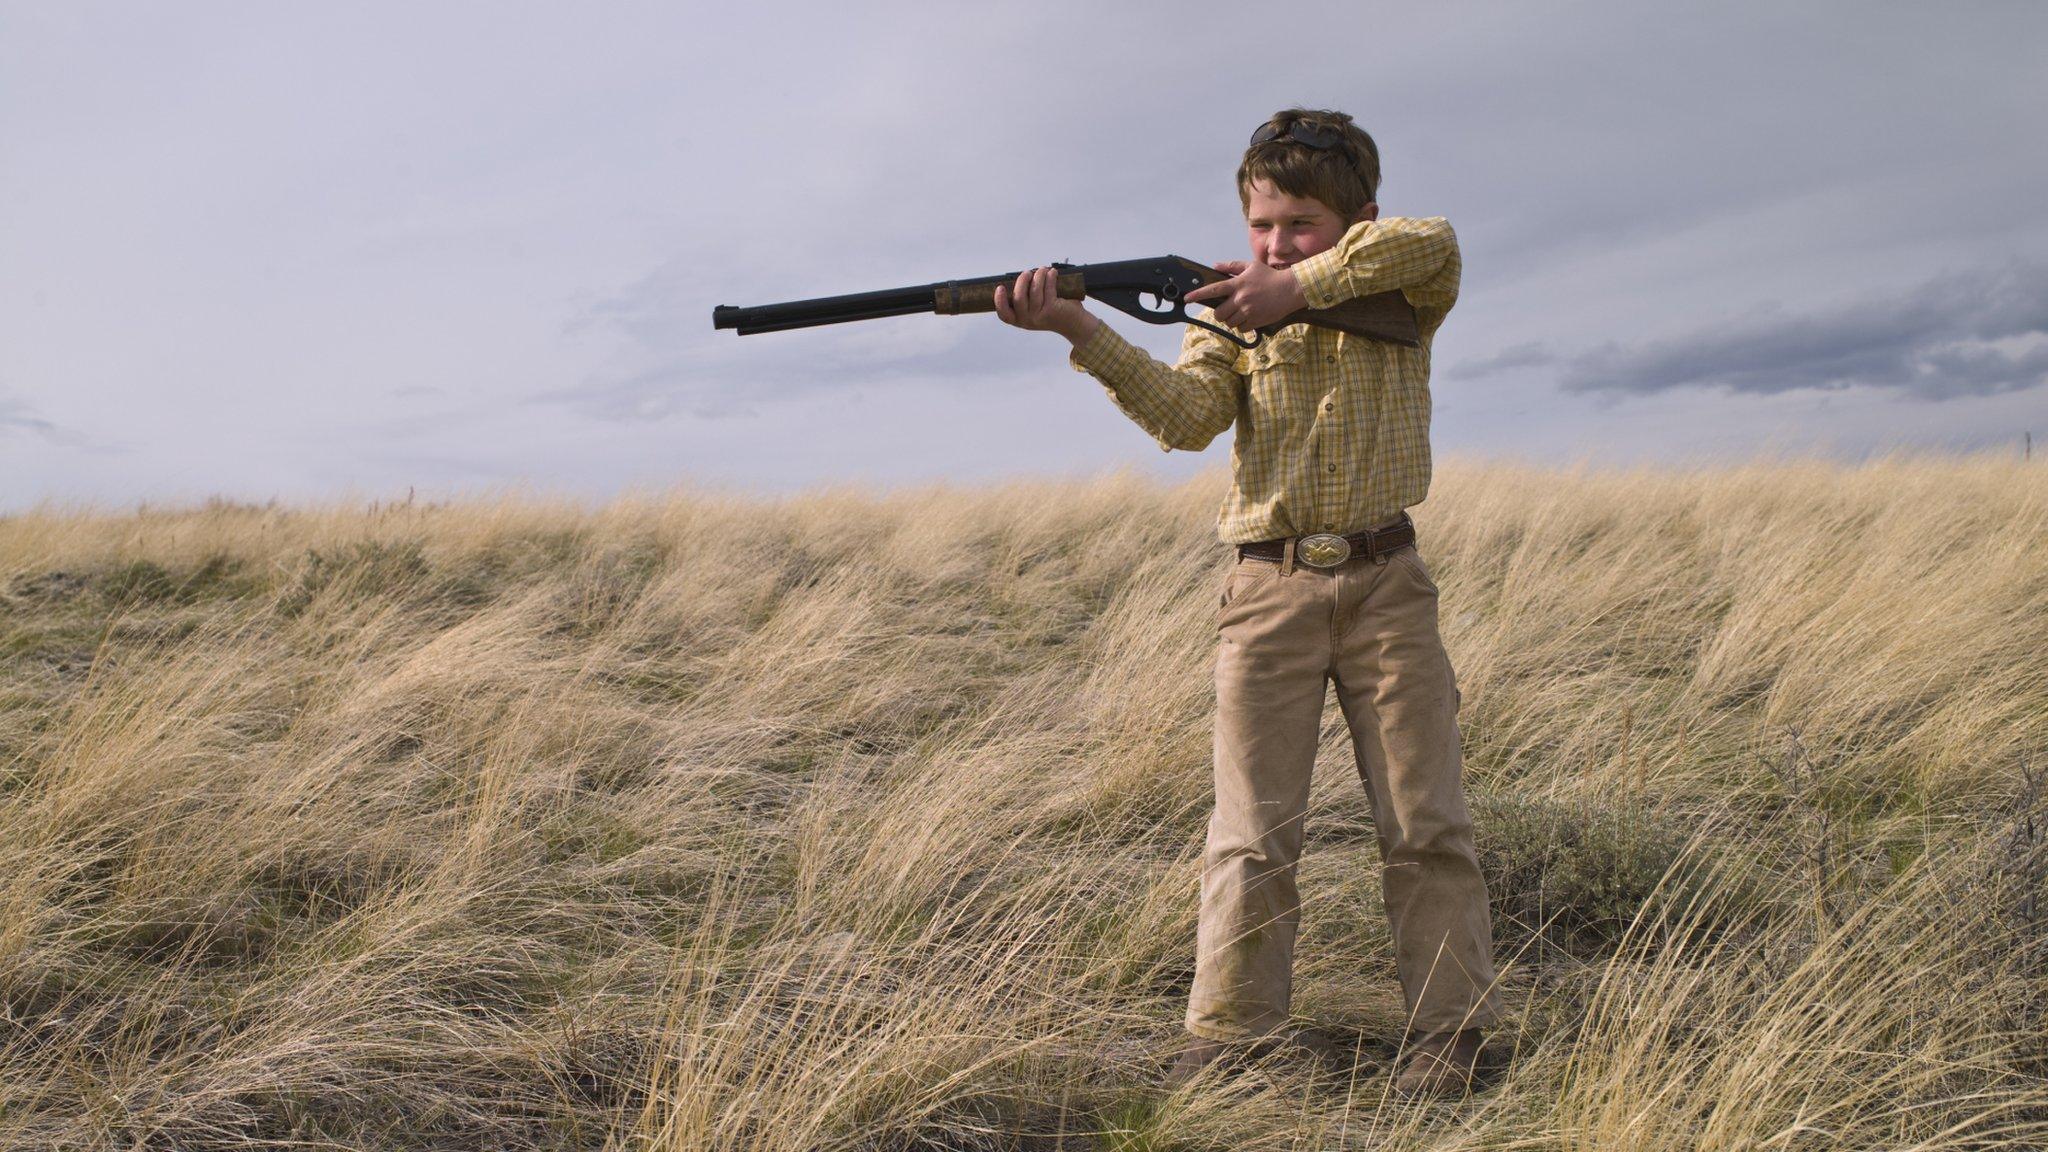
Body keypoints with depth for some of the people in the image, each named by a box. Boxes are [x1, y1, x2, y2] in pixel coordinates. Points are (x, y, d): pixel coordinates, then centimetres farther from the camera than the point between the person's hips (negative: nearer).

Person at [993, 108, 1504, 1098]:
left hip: (1385, 581, 0)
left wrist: (1299, 286, -18)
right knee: (1251, 831, 0)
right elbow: (1186, 417, -13)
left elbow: (1429, 241, -18)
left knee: (1424, 818, 4)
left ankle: (1449, 1028, 16)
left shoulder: (1396, 305, 6)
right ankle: (1230, 1034, 9)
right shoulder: (1231, 316, 7)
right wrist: (1081, 329, -27)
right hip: (1270, 589, 0)